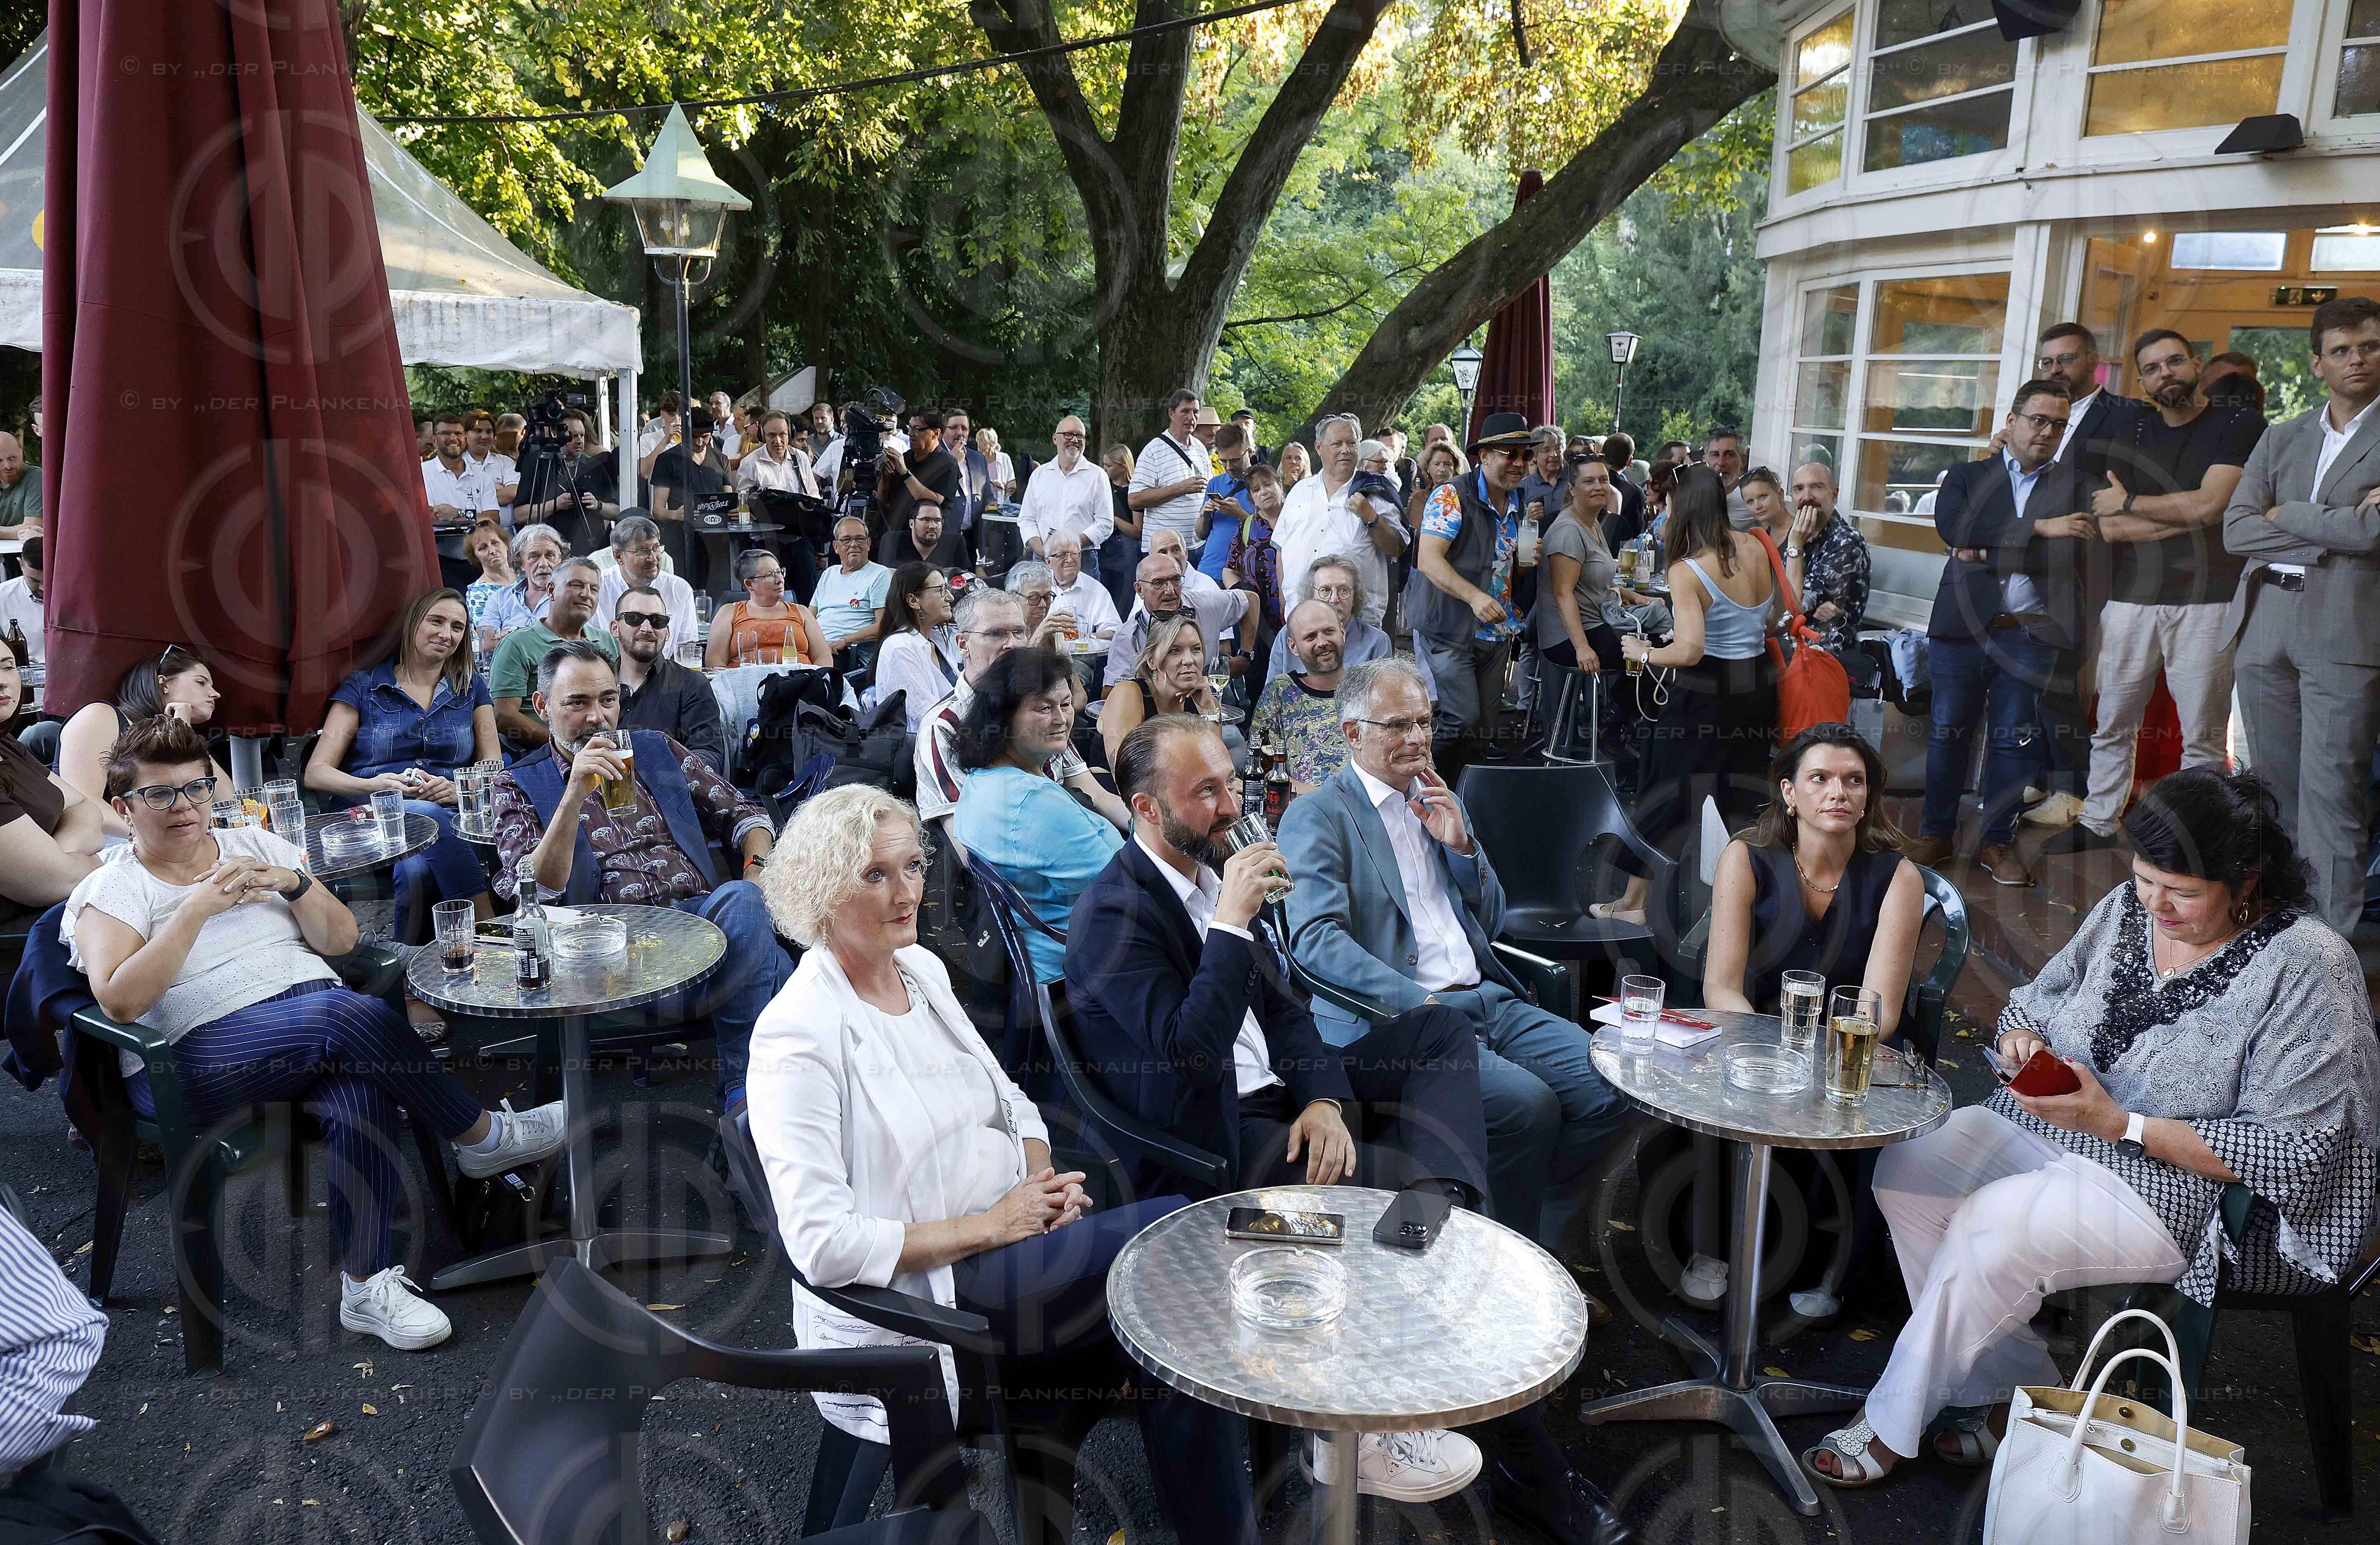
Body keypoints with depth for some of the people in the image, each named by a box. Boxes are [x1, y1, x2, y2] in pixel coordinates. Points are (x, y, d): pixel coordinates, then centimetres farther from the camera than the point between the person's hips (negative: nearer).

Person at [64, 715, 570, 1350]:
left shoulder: (256, 845, 21)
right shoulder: (108, 890, 9)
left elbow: (341, 940, 15)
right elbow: (119, 1000, -10)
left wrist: (294, 882, -3)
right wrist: (201, 905, -13)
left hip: (329, 1033, 4)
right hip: (201, 1055, -3)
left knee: (361, 1089, -35)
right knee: (346, 1013, -35)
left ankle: (367, 1286, -32)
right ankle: (485, 1137, -18)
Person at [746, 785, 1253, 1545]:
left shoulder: (923, 968, 8)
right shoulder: (798, 1038, -16)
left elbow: (1009, 1103, 17)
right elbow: (824, 1244, -21)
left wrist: (1045, 1178, -4)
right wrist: (987, 1226, -18)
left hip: (1013, 1235, 7)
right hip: (924, 1293, -7)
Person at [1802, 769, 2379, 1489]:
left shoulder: (2308, 970, -17)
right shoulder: (2126, 909, 2)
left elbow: (2292, 1153, -19)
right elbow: (2034, 1002, 15)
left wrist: (2119, 1124, -25)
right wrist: (2022, 1038, -11)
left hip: (2186, 1187, -7)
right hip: (2052, 1127, 8)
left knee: (1994, 1228, -28)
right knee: (1908, 1166, -15)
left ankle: (1892, 1427, -7)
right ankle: (2018, 1393, 0)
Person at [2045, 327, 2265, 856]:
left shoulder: (2241, 426, 2)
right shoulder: (2132, 435, 14)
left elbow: (2210, 504, -11)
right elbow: (2110, 529, 3)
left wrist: (2128, 502, 0)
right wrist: (2187, 518, -6)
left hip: (2206, 599, -4)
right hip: (2132, 596, 4)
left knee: (2202, 735, -1)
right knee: (2113, 723, 7)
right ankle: (2097, 823, 18)